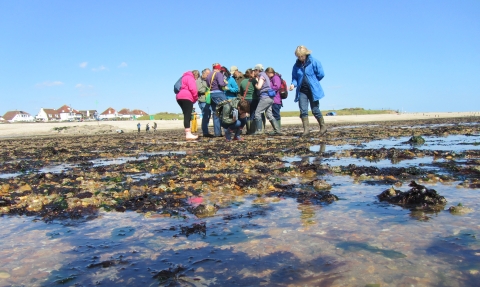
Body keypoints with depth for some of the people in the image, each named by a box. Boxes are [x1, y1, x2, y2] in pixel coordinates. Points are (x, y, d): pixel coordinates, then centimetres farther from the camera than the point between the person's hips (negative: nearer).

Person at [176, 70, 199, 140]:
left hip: (179, 97, 9)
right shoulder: (190, 77, 1)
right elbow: (192, 88, -13)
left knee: (187, 116, 11)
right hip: (186, 97, -9)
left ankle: (188, 133, 10)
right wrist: (196, 97, 1)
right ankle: (188, 134, -23)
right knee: (187, 116, -16)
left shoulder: (184, 77, 31)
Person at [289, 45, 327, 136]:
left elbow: (321, 74, -6)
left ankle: (323, 126, 20)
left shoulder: (314, 62, -8)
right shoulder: (297, 65, 5)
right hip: (302, 91, 4)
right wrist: (293, 84, -9)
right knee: (303, 110, -4)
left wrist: (312, 81, 1)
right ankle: (306, 129, 0)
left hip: (313, 90, -3)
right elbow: (294, 77, 11)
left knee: (315, 110, 3)